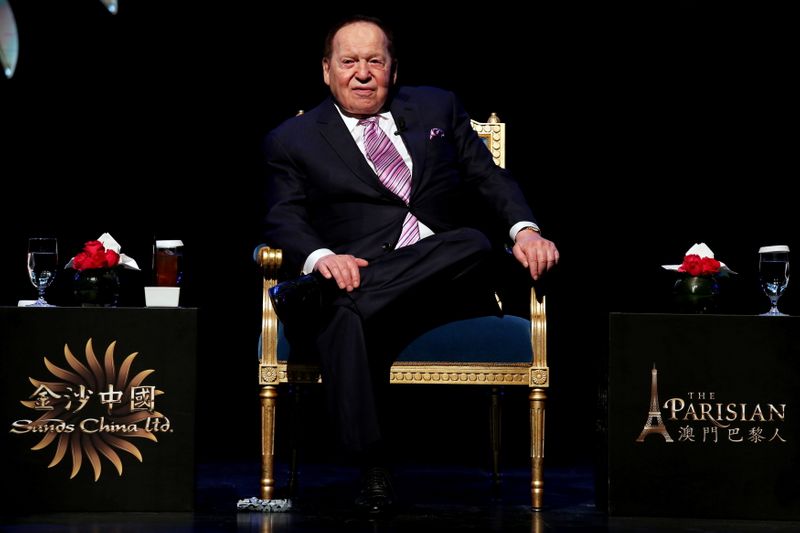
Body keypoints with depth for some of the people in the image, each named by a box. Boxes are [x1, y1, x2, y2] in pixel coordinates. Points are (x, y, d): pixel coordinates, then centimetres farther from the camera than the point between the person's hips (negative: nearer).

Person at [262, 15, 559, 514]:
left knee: (475, 243, -33)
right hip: (355, 274, -2)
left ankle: (315, 297, -37)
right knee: (346, 318, -38)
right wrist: (320, 256, -20)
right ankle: (374, 471, -36)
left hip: (446, 281, 2)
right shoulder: (294, 140, 15)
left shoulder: (437, 108, 22)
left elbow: (488, 176, 17)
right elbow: (285, 219, 4)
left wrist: (525, 229, -4)